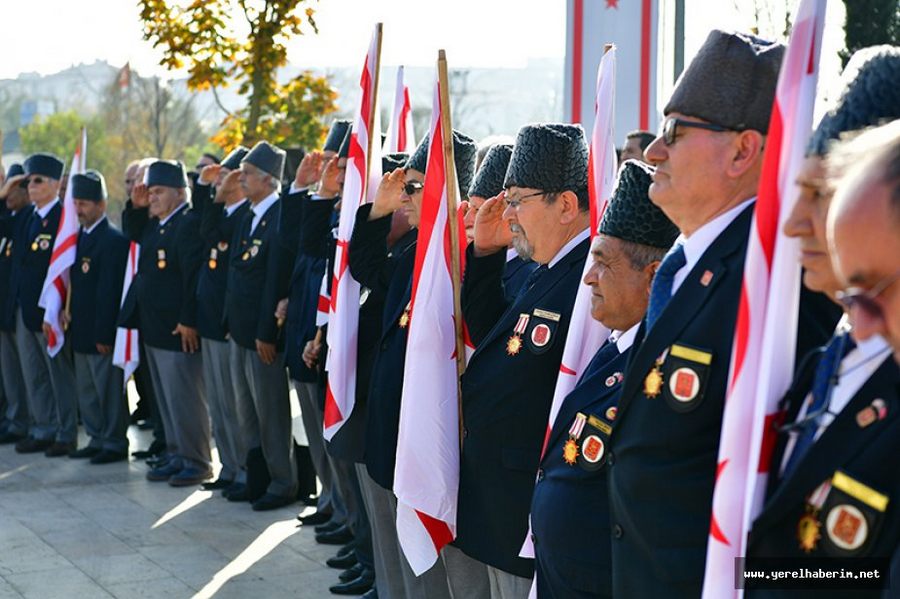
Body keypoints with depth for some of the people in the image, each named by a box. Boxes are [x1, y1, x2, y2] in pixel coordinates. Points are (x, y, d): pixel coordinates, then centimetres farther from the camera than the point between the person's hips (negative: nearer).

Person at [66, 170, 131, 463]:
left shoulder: (113, 240, -15)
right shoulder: (80, 237, 12)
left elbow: (109, 291, -18)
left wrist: (103, 334, -19)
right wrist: (70, 316, 10)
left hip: (102, 331, -9)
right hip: (81, 330, 9)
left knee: (109, 389, 0)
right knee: (87, 390, 15)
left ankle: (115, 444, 10)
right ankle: (97, 439, 26)